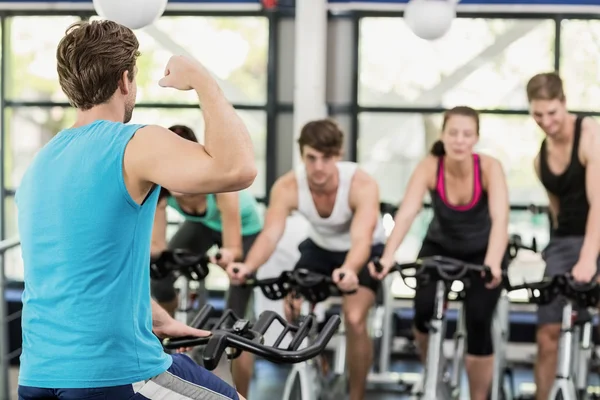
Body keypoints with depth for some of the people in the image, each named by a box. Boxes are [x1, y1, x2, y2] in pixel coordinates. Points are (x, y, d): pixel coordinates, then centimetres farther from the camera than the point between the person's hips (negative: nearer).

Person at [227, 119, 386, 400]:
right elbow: (270, 234, -36)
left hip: (366, 251, -3)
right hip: (319, 247, 4)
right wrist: (248, 266, -58)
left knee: (354, 318, -24)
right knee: (294, 310, -15)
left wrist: (349, 270, -69)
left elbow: (361, 239, -47)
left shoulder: (362, 185, -34)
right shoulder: (287, 187, -26)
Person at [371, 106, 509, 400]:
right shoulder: (429, 167, -25)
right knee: (424, 308, -19)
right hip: (439, 247, 1)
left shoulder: (489, 168, -28)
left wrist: (493, 263, -59)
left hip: (481, 251, -1)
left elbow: (500, 218, -41)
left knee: (478, 322, -15)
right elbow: (407, 213, -37)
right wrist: (388, 256, -54)